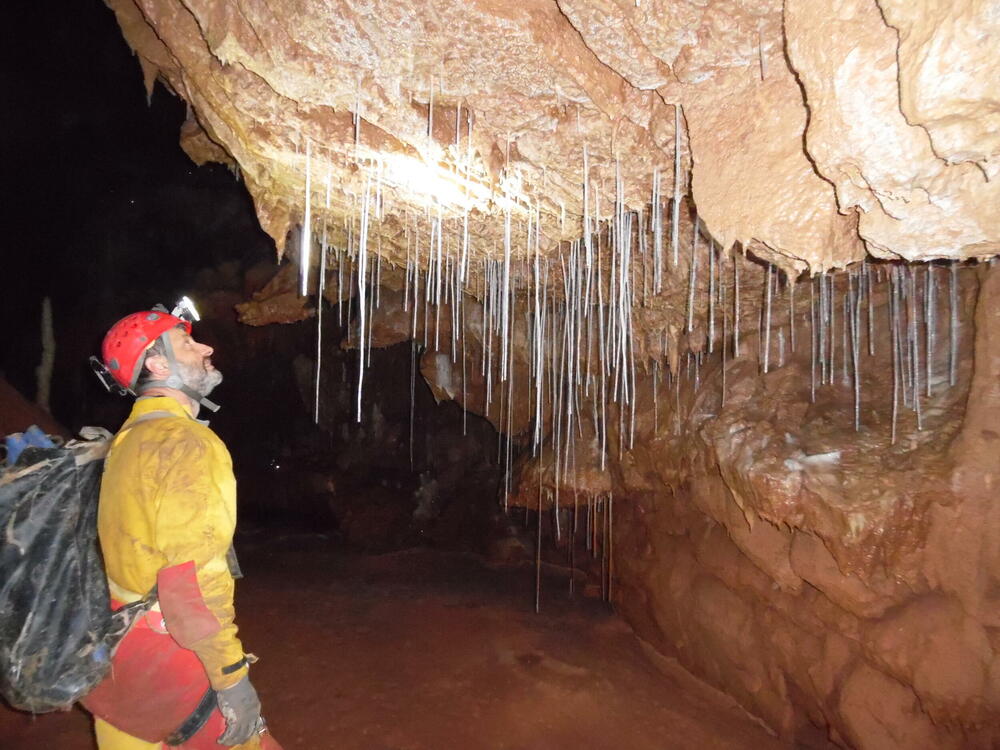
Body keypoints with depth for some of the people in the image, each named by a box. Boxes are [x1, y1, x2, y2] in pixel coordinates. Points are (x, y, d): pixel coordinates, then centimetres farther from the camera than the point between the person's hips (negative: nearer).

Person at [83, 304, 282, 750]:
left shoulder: (129, 438, 9)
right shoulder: (185, 442, -20)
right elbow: (192, 576, -27)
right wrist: (232, 678, -22)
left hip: (118, 645, 9)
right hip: (168, 655, -9)